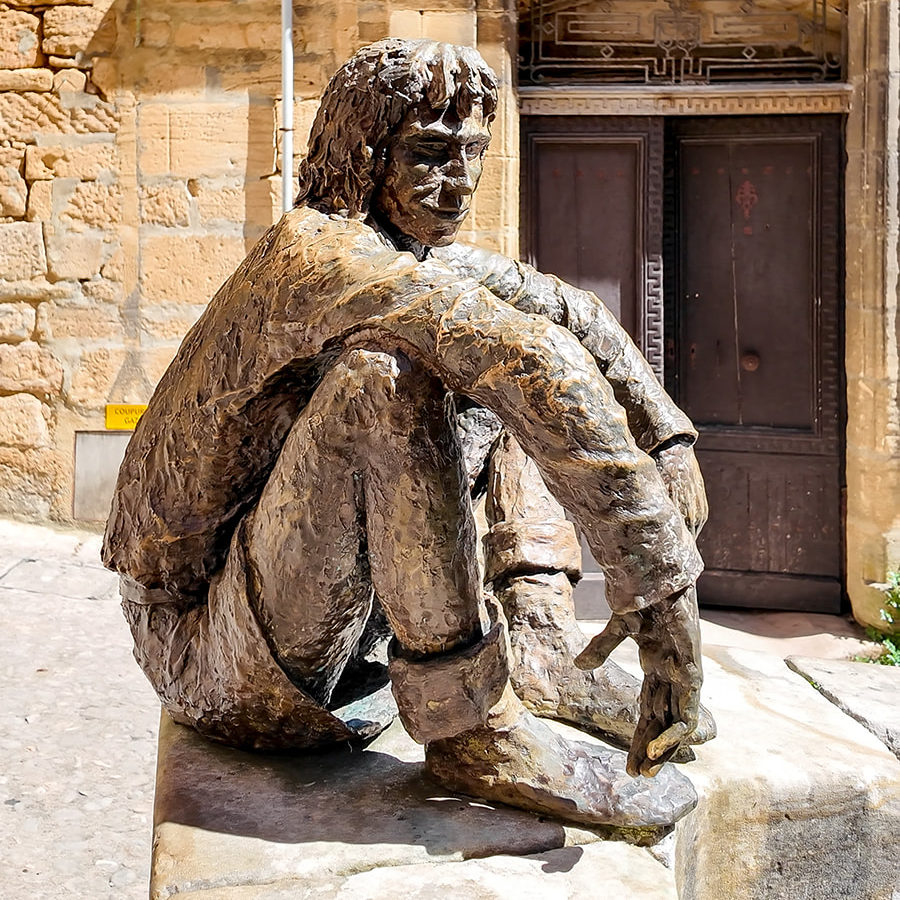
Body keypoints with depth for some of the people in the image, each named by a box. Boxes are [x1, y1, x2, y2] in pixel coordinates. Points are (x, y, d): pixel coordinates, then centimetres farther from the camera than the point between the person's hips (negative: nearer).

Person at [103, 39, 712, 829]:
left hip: (336, 621, 8)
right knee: (383, 371, -32)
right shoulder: (318, 253, -22)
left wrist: (669, 456, -10)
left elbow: (577, 319, 4)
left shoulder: (435, 264, 5)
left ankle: (535, 644, -2)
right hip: (215, 659, -8)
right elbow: (533, 365, -34)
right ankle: (471, 726, -25)